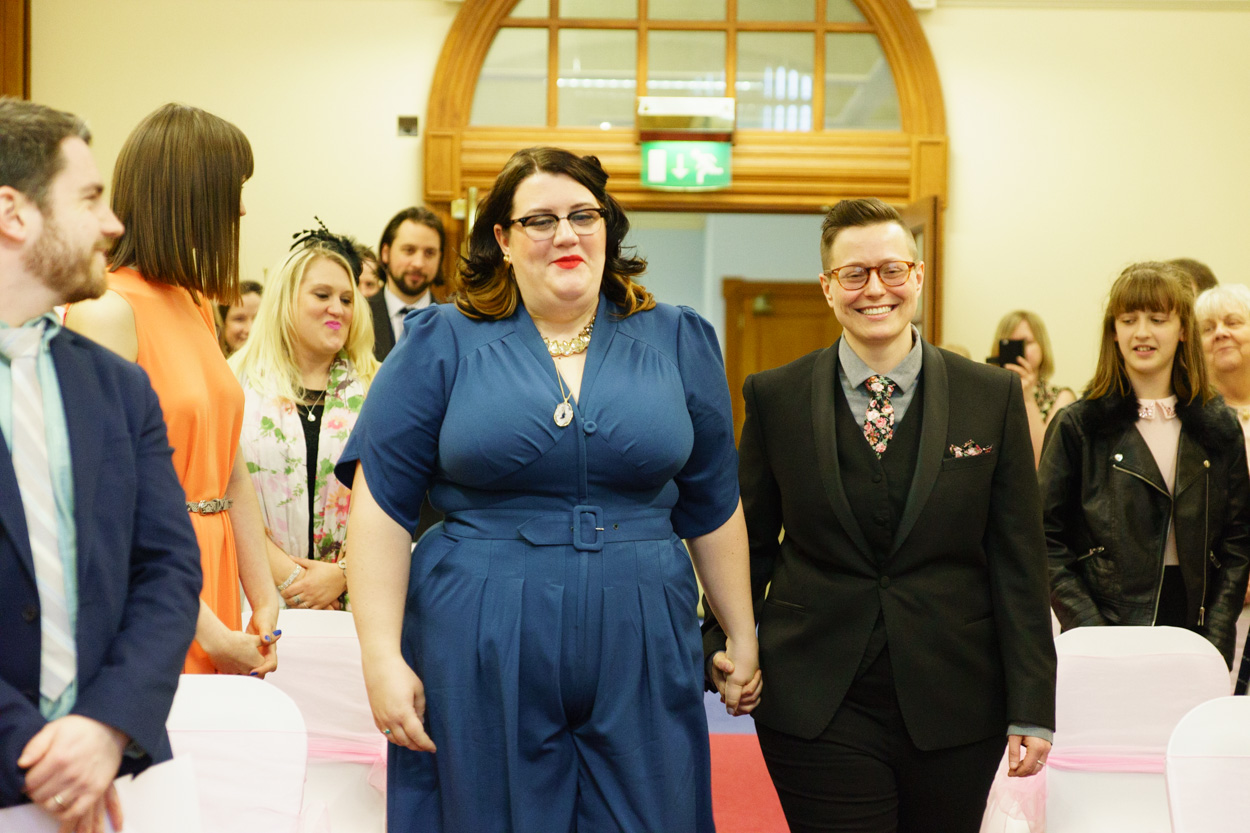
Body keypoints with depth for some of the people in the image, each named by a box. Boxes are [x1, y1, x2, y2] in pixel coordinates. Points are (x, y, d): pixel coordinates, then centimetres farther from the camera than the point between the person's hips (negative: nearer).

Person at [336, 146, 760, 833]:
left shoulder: (678, 343, 8)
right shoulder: (442, 345, 1)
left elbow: (712, 510, 13)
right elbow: (381, 506, -2)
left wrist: (741, 637, 14)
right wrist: (383, 659, -8)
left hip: (640, 663, 2)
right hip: (477, 666, -1)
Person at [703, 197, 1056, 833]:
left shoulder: (993, 396, 3)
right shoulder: (774, 398, 3)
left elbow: (1018, 560, 2)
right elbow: (747, 545, 10)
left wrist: (1031, 708, -1)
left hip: (954, 707, 1)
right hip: (817, 709, -1)